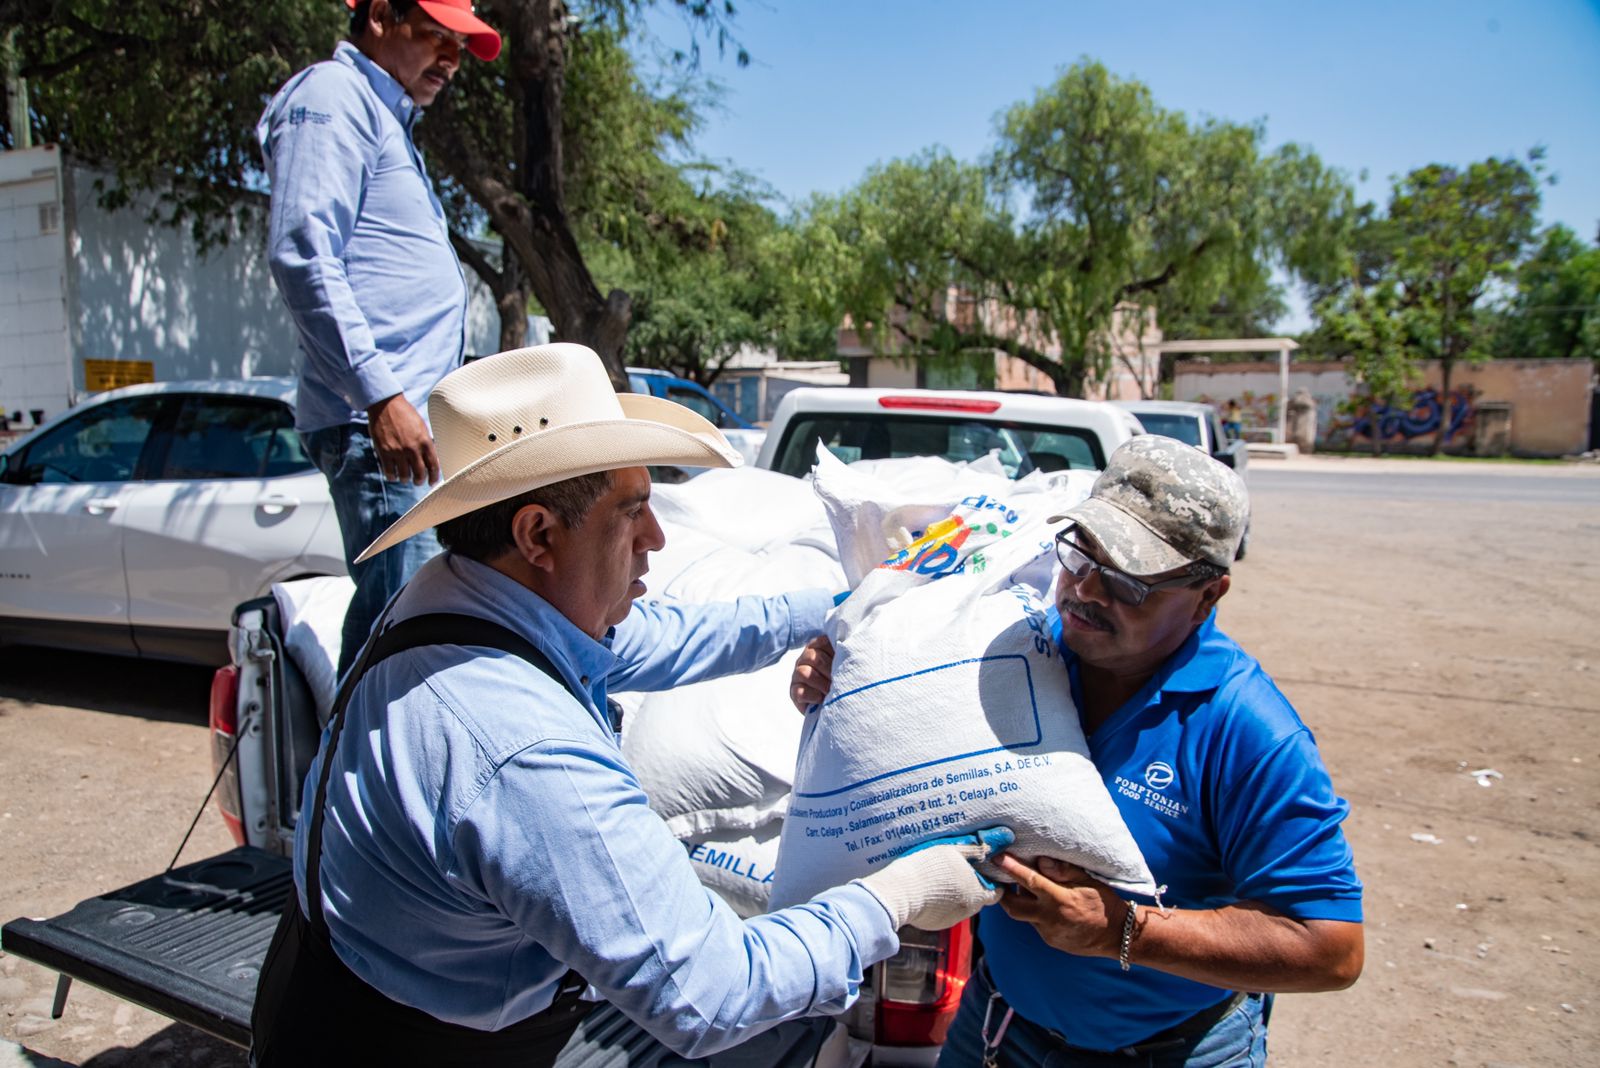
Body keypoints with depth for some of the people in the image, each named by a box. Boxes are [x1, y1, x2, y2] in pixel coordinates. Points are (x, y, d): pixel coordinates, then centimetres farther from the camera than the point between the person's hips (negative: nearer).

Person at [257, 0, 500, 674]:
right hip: (377, 422, -10)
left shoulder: (388, 119, 27)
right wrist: (380, 397, -24)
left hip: (412, 417, 10)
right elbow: (302, 257, -18)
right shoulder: (332, 98, -4)